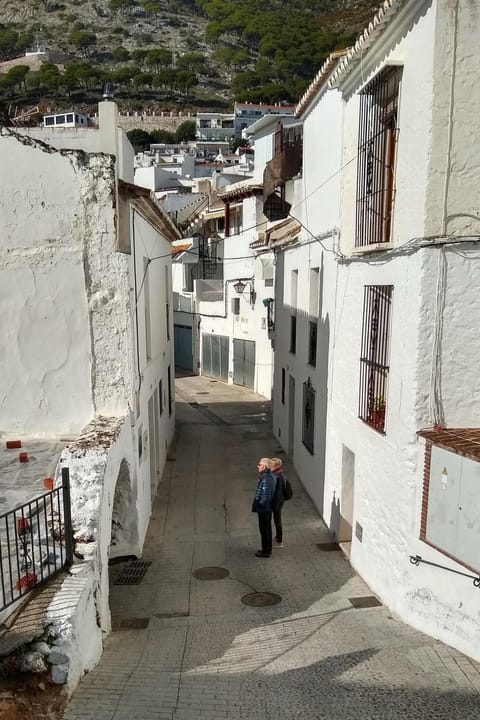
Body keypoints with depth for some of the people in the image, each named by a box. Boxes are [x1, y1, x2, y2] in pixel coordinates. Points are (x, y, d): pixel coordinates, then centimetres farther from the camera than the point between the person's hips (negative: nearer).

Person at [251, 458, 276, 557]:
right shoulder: (270, 476, 5)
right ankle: (268, 549, 32)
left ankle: (266, 551, 14)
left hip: (263, 508, -10)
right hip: (268, 507, 10)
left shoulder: (266, 479, -26)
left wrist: (260, 505, -15)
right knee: (267, 528, 19)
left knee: (264, 529, 3)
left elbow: (265, 496, -25)